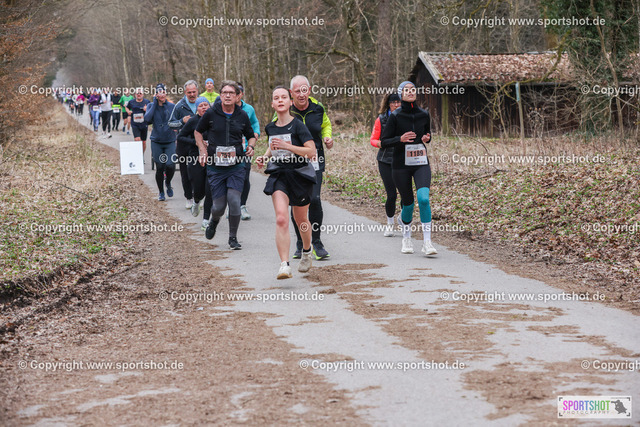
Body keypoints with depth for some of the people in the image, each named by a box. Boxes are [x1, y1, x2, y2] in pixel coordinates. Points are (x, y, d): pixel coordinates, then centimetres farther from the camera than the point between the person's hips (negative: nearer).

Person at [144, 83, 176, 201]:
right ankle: (161, 192, 21)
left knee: (170, 165, -15)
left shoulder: (172, 106, 2)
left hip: (170, 141, 0)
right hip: (156, 141, 0)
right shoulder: (151, 106, 2)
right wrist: (155, 104, -12)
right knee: (159, 168, 3)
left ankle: (168, 183, 17)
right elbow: (147, 119, -15)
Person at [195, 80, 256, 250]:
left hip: (236, 167, 1)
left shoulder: (242, 115, 3)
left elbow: (251, 136, 18)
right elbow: (198, 132, 13)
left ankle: (233, 238, 6)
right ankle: (214, 220, 38)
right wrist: (203, 151, 0)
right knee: (219, 206, 0)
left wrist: (250, 146, -4)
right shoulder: (211, 113, -2)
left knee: (234, 201, -13)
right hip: (215, 167, -1)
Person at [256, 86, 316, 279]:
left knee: (301, 220, 14)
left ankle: (306, 251, 46)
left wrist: (287, 146, -24)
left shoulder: (298, 125, -11)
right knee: (281, 219, -17)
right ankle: (284, 266, -21)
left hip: (300, 175, -3)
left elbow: (312, 151, -18)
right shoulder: (270, 128, 6)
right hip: (279, 175, 3)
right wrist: (265, 157, 8)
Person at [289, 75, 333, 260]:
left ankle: (316, 242, -1)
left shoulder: (318, 109, 0)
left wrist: (327, 137, 1)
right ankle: (301, 244, 18)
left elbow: (326, 124, 21)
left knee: (314, 199, -15)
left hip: (315, 161, 0)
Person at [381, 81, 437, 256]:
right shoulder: (395, 116, -5)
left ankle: (427, 242, -16)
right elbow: (384, 142, -4)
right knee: (408, 203, 6)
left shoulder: (424, 115, 4)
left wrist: (427, 138, -2)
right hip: (401, 164, -1)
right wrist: (400, 139, -20)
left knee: (423, 198, -20)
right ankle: (406, 238, 32)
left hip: (421, 164, 1)